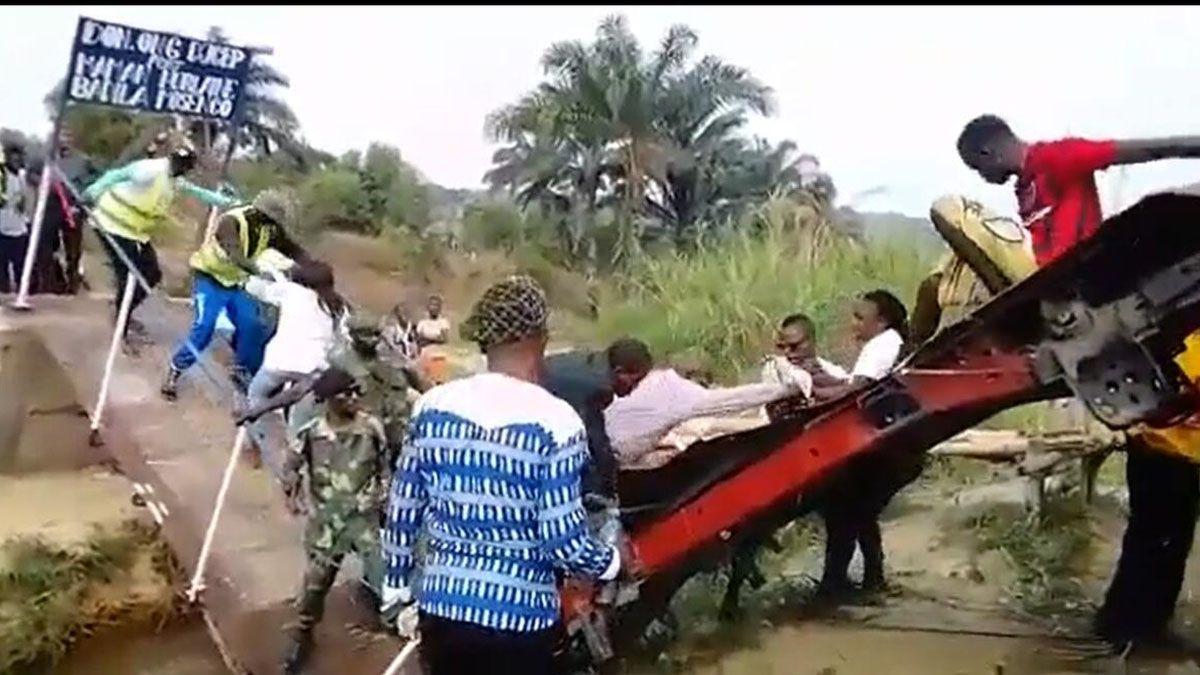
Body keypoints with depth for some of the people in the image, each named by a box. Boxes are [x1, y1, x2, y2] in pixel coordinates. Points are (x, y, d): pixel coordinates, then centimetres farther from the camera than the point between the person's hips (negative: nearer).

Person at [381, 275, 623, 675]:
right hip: (519, 620, -4)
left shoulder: (432, 407, -2)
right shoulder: (554, 422, -17)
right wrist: (613, 562, 2)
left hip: (442, 609, 5)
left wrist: (397, 587, 18)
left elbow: (402, 512, 5)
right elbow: (564, 541, -17)